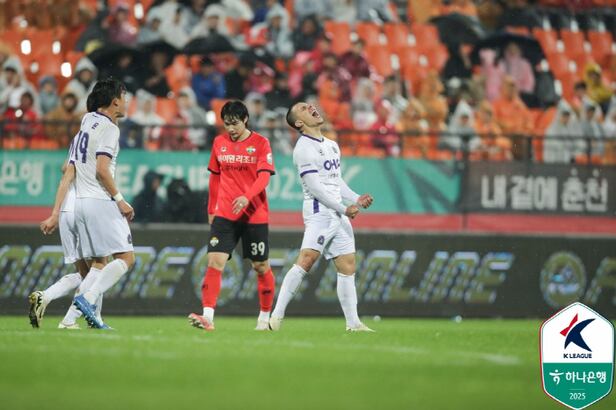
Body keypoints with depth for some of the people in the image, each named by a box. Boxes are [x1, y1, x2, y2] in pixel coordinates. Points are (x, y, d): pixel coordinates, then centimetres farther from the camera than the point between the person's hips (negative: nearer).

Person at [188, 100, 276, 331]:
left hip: (255, 215, -2)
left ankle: (265, 317, 24)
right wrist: (211, 210, 17)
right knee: (214, 262, -14)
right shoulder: (219, 143, 8)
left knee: (261, 266, 6)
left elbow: (264, 176, -13)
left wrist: (247, 196, -30)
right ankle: (208, 317, -21)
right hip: (224, 214, 2)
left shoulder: (260, 143, -3)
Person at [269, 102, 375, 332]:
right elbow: (314, 186, -14)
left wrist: (356, 199, 11)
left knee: (348, 267, 6)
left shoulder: (332, 146, 20)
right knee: (306, 260, -21)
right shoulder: (303, 148, -8)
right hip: (319, 213, -8)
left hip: (339, 216, 8)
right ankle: (277, 316, -23)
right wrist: (344, 208, -15)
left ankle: (353, 323, 10)